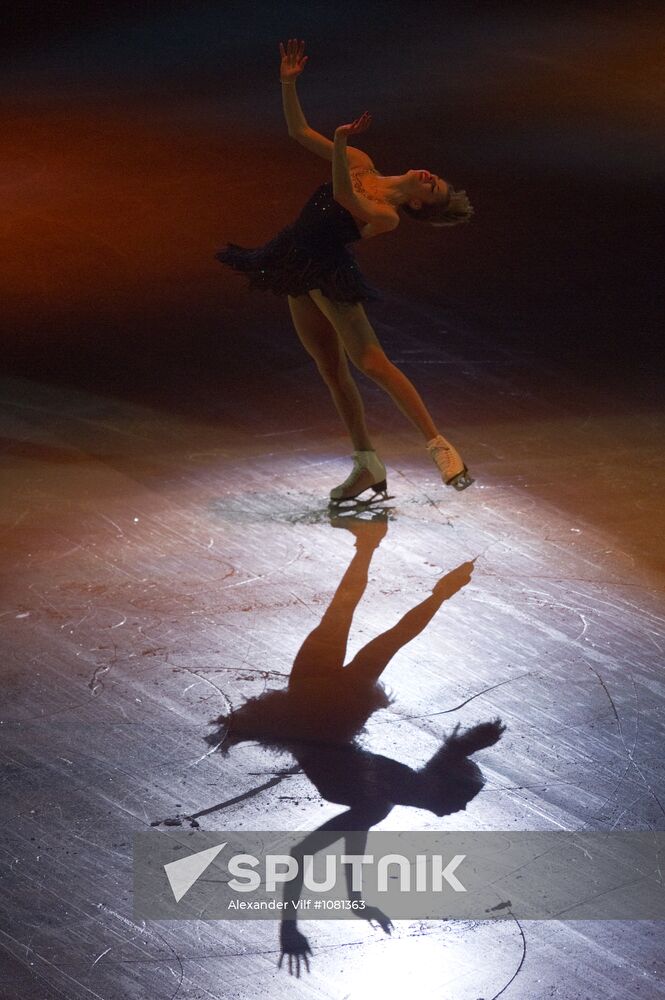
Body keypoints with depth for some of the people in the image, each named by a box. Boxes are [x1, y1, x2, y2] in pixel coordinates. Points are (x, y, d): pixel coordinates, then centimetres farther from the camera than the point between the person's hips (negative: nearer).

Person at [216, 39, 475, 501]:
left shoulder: (387, 217, -20)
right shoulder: (360, 164, 0)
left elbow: (344, 196, -39)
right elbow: (299, 131, 4)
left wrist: (340, 144, -52)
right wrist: (289, 84, -9)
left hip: (331, 277, -7)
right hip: (300, 275, 8)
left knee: (373, 363, -15)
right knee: (332, 368, 9)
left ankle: (439, 445, -13)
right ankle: (368, 466, 16)